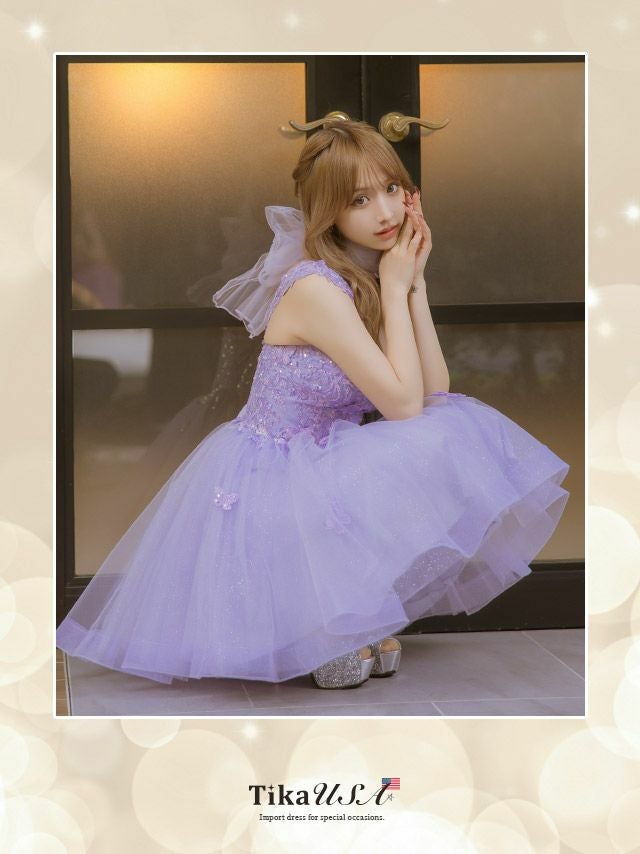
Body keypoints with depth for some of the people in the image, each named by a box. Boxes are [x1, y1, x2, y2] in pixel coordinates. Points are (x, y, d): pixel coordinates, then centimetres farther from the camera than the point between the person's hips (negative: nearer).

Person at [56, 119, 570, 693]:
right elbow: (403, 405, -22)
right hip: (267, 478, -9)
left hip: (319, 466, 9)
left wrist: (414, 282, -4)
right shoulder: (317, 288, -22)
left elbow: (434, 392, -1)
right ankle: (332, 624, -7)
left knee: (459, 429, -2)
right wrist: (396, 287, -15)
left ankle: (366, 610, 1)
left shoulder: (371, 276, 5)